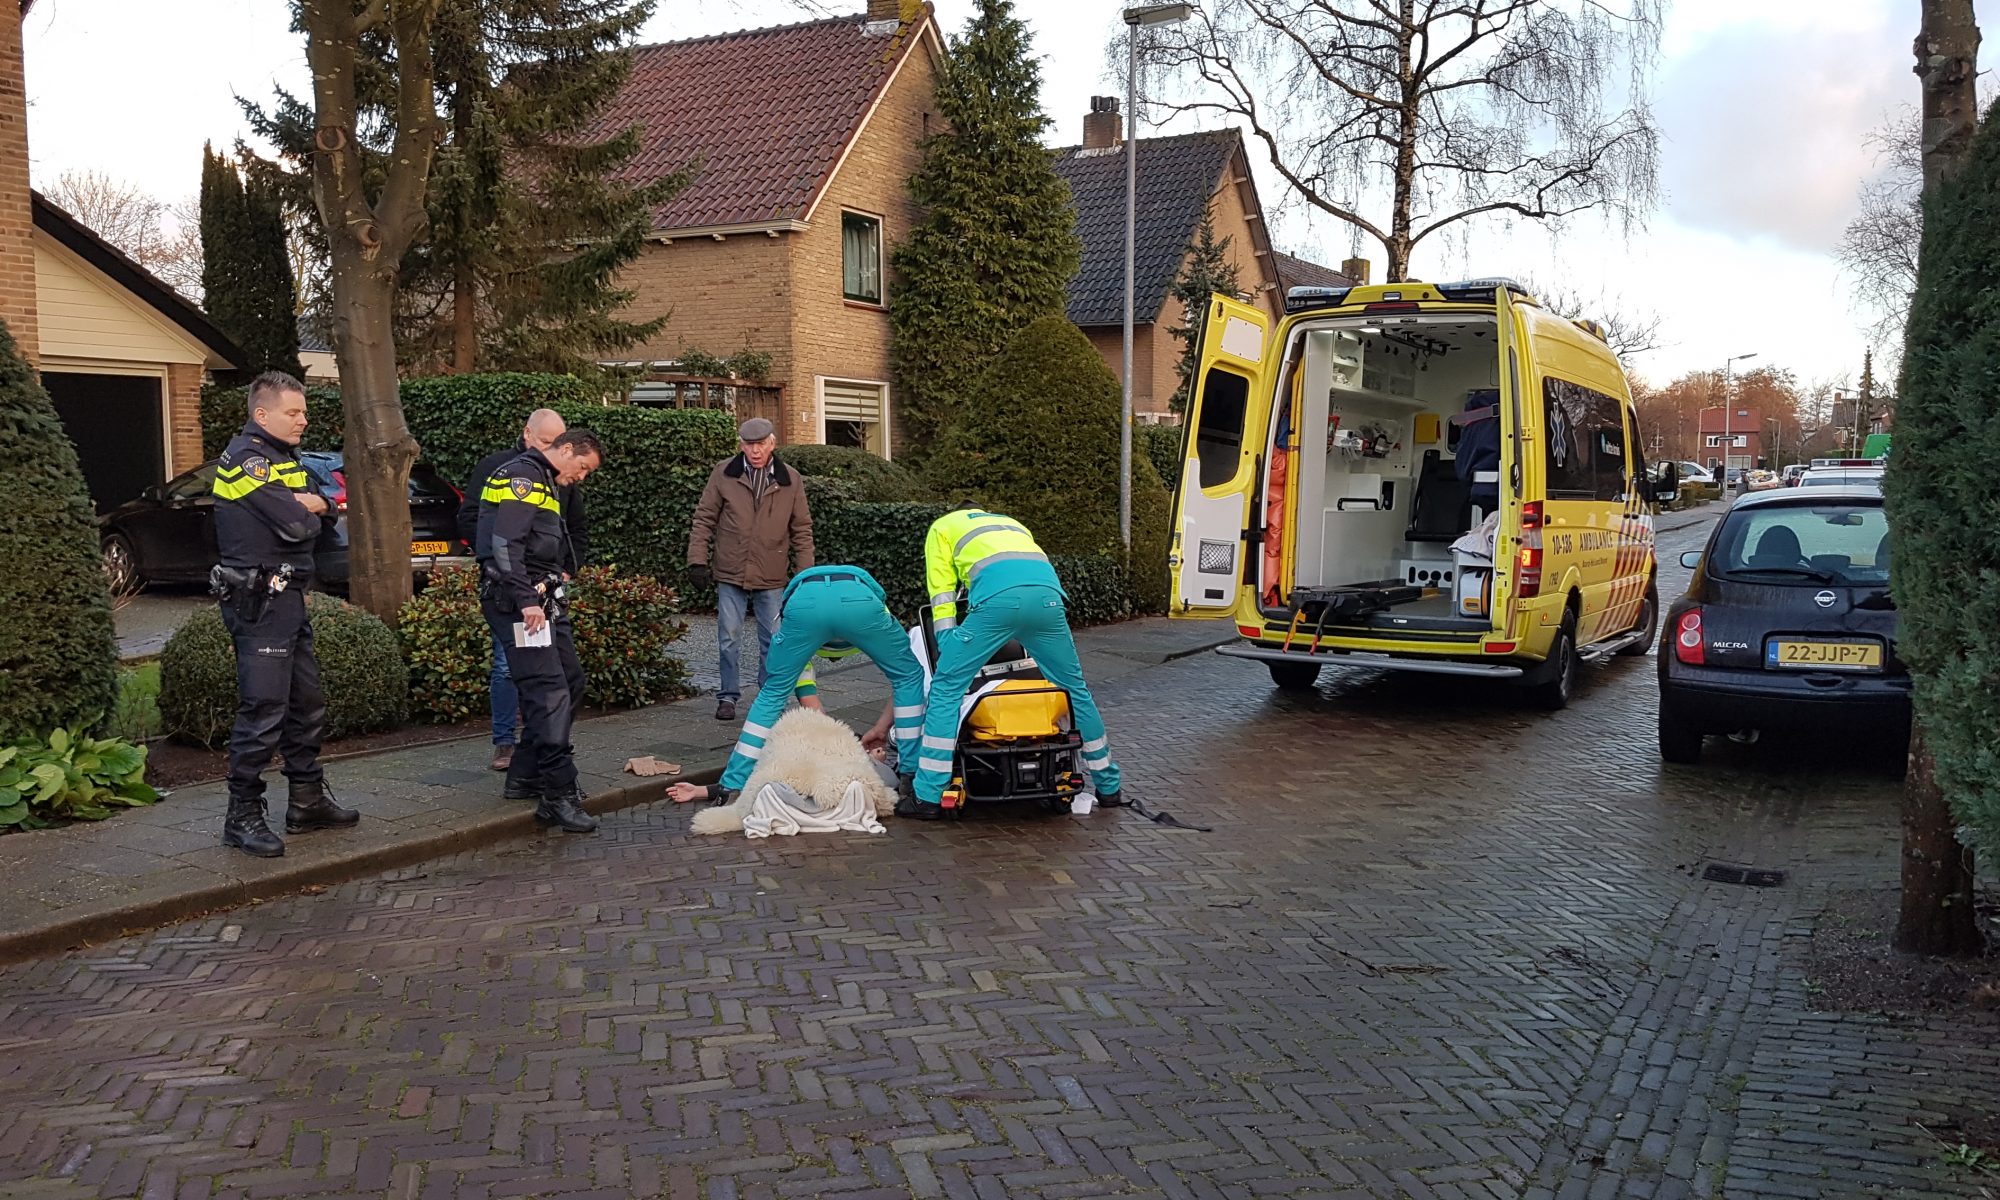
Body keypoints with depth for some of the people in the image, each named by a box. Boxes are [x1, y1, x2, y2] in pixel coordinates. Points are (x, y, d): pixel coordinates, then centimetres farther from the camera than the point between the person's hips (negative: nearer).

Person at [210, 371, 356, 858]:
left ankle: (308, 801, 26)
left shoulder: (281, 456, 17)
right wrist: (311, 515, 0)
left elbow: (320, 514, 14)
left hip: (288, 597, 10)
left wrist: (314, 503, -8)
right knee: (263, 711, -8)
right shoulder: (247, 458, -14)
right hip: (259, 602, -10)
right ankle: (243, 816, -1)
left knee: (307, 704, 16)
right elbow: (295, 525, -23)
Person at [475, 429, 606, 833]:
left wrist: (551, 589, 11)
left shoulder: (546, 483, 23)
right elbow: (504, 545, -20)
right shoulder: (522, 475, -9)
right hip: (516, 602, -11)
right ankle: (558, 795, -17)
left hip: (543, 600, 11)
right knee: (549, 692, -15)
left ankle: (525, 775, 20)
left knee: (571, 682, 13)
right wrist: (527, 600, -24)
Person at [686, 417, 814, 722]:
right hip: (730, 574, 0)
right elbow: (704, 519, 2)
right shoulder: (723, 474, -3)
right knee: (728, 638, 4)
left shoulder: (790, 480, 0)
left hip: (772, 578, 1)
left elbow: (802, 530, 5)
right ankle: (728, 696, 18)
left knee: (772, 640, 8)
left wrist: (806, 573, 1)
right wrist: (697, 560, -4)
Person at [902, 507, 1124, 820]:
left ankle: (928, 798, 4)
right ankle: (1108, 787, 31)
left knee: (946, 689, 6)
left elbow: (942, 595, 21)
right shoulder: (1012, 523, 44)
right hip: (1049, 593, 5)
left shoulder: (942, 526, 31)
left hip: (998, 597, -4)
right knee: (1074, 688, 20)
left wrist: (947, 650, 20)